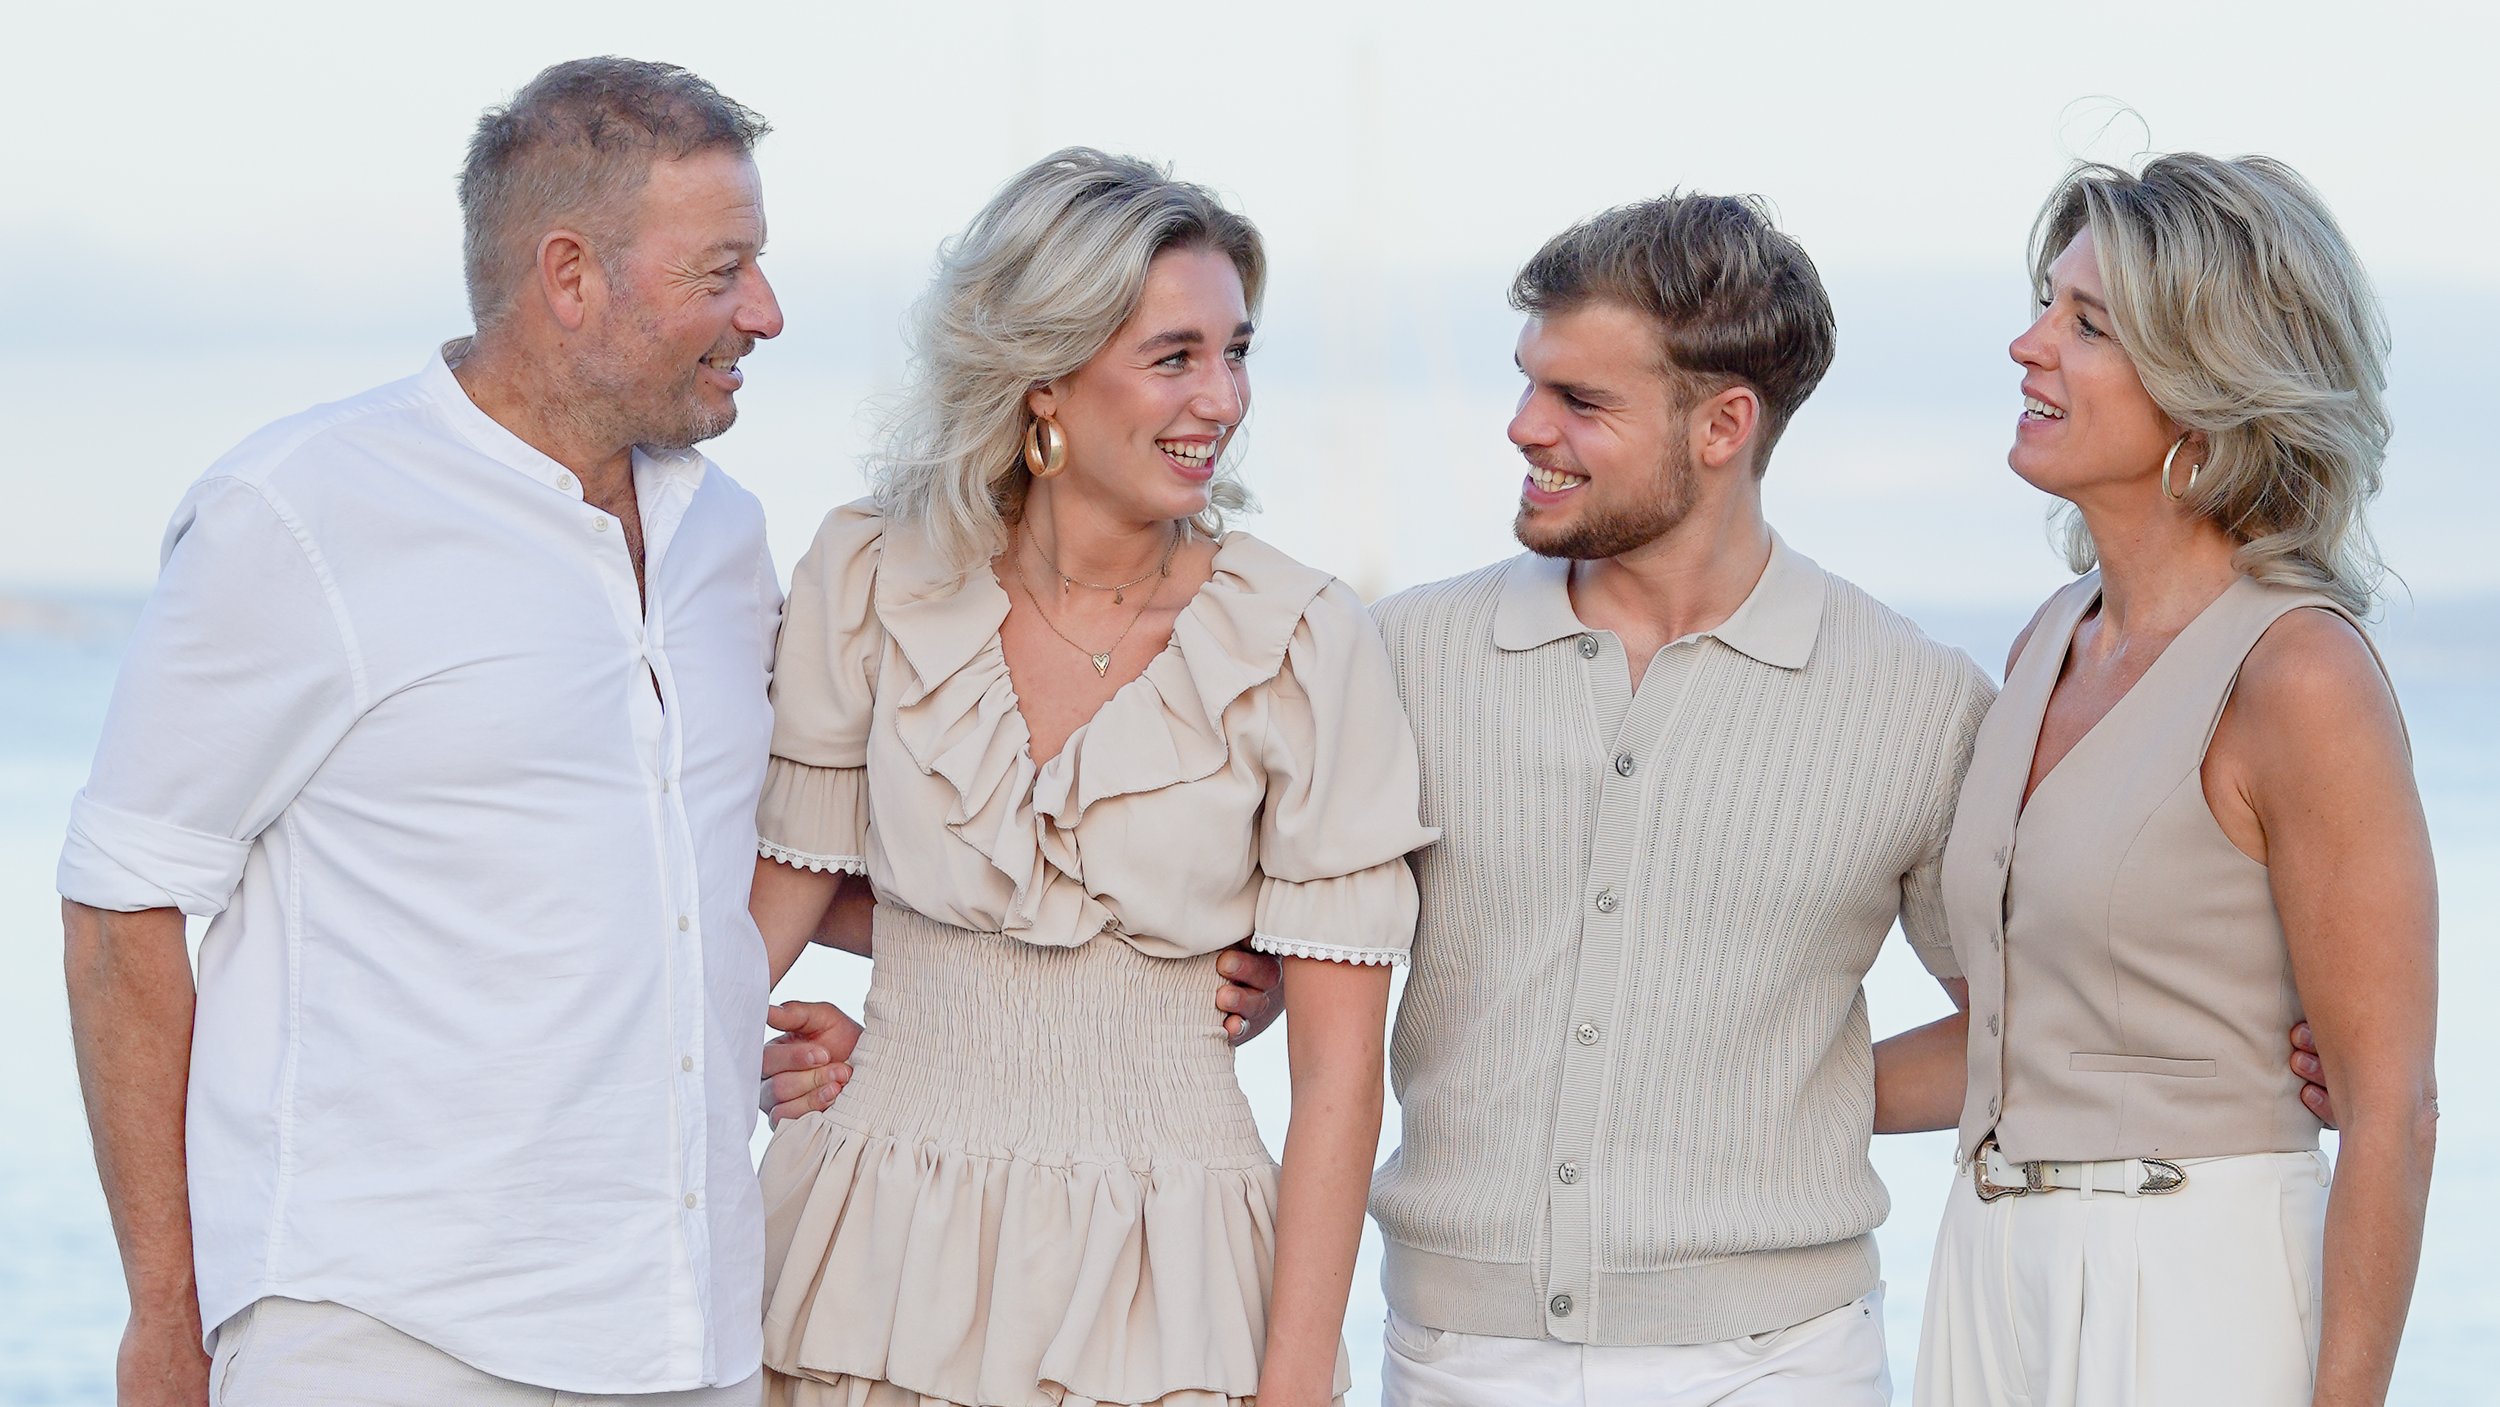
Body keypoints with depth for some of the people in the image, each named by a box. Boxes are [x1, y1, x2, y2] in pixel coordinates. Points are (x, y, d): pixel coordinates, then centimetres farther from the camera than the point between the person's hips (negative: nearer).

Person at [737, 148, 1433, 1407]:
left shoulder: (1303, 644, -9)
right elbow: (781, 898, 4)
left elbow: (1338, 1068, -8)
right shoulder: (869, 583, -4)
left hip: (1163, 1301, -1)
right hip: (887, 1260, 2)